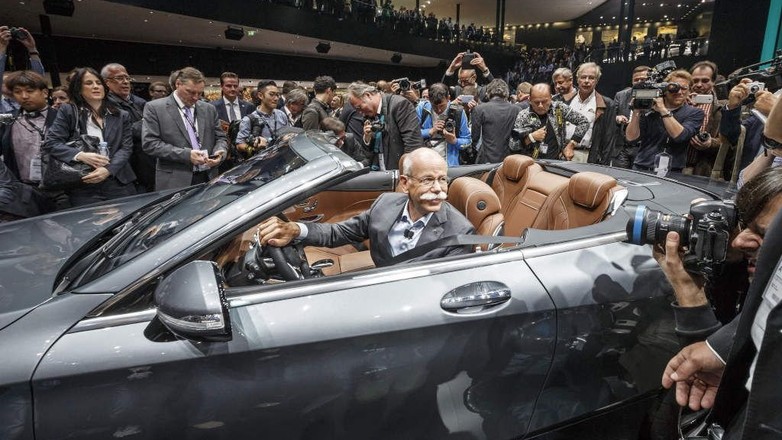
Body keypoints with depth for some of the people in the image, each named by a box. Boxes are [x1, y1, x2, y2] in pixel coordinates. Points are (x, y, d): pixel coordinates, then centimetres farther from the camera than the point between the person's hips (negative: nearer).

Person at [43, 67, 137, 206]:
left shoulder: (121, 116, 13)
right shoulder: (68, 112, 8)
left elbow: (126, 147, 3)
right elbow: (50, 143, 1)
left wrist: (109, 170, -14)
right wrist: (80, 155, -16)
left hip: (119, 183, 2)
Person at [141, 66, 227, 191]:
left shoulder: (209, 109, 13)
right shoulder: (155, 108, 0)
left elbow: (221, 137, 16)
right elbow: (150, 143, -8)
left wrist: (220, 152, -8)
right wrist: (186, 154, -17)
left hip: (209, 179, 4)